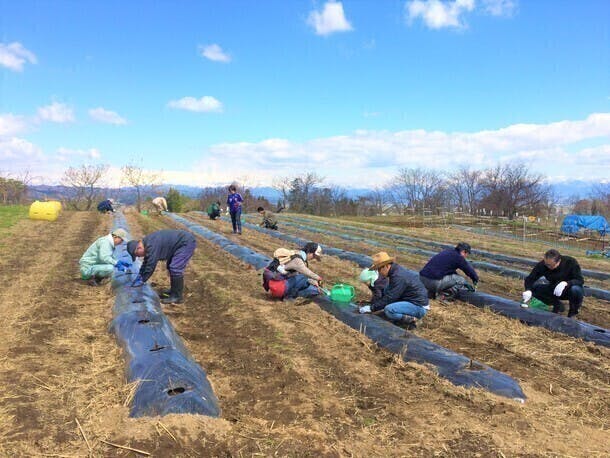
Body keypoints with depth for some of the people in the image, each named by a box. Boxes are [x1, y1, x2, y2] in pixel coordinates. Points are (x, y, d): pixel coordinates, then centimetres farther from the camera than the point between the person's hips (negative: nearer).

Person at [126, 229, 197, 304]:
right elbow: (146, 263, 18)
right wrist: (139, 276, 18)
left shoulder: (152, 246, -26)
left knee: (175, 269, -14)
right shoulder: (147, 243, 7)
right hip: (181, 242, 11)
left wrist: (141, 281, -12)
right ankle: (174, 291, 28)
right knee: (171, 267, 17)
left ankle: (177, 297, -7)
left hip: (187, 242, -11)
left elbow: (150, 266, -22)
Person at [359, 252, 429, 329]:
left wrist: (371, 308, -14)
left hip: (419, 307, -10)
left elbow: (389, 298, -22)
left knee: (389, 310, -28)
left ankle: (411, 320, -9)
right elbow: (387, 293, 14)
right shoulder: (395, 270, 6)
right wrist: (372, 303, 7)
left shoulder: (399, 276, -23)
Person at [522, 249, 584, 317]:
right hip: (555, 290, 3)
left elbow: (580, 280, -26)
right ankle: (557, 306, 2)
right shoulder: (543, 264, -20)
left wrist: (566, 283, -46)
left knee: (575, 289, -38)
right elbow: (530, 278, -18)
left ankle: (573, 310, -4)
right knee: (534, 287, -21)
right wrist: (528, 290, -39)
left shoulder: (571, 262, -24)